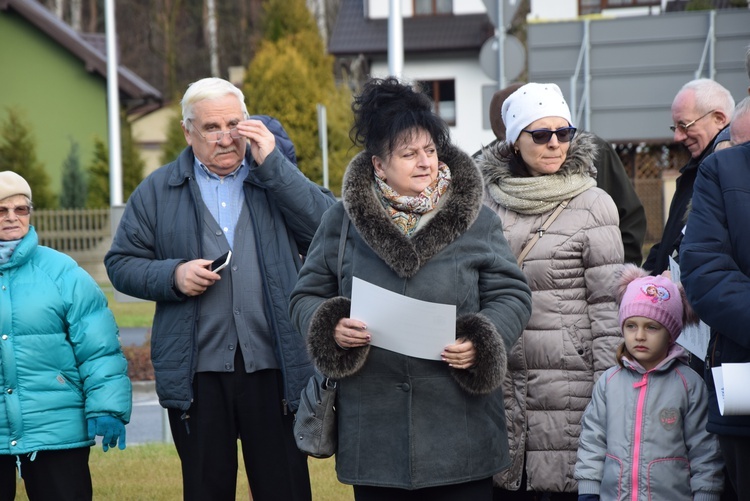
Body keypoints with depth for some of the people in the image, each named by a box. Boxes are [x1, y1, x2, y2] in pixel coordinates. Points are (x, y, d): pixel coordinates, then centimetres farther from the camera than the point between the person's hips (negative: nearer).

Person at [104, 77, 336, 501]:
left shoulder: (277, 177, 9)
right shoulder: (158, 192, 9)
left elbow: (332, 231, -7)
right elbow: (121, 263, 10)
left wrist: (271, 163, -10)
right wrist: (172, 276, -9)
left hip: (275, 368, 0)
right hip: (195, 374, 0)